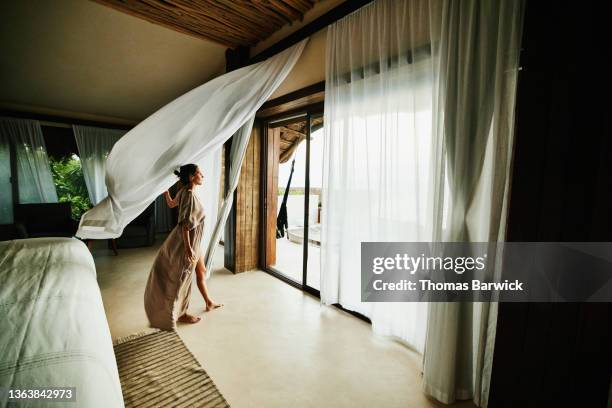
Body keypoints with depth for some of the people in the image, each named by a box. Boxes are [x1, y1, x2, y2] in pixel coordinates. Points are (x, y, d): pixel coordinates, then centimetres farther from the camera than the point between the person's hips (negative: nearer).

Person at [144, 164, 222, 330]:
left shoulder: (185, 192, 6)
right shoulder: (189, 194, -24)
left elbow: (171, 203, 23)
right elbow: (184, 223, -27)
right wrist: (187, 247, -26)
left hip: (193, 241, 10)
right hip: (187, 241, -10)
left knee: (201, 271, 19)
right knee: (183, 276, 7)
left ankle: (209, 303, 36)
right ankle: (180, 314, 25)